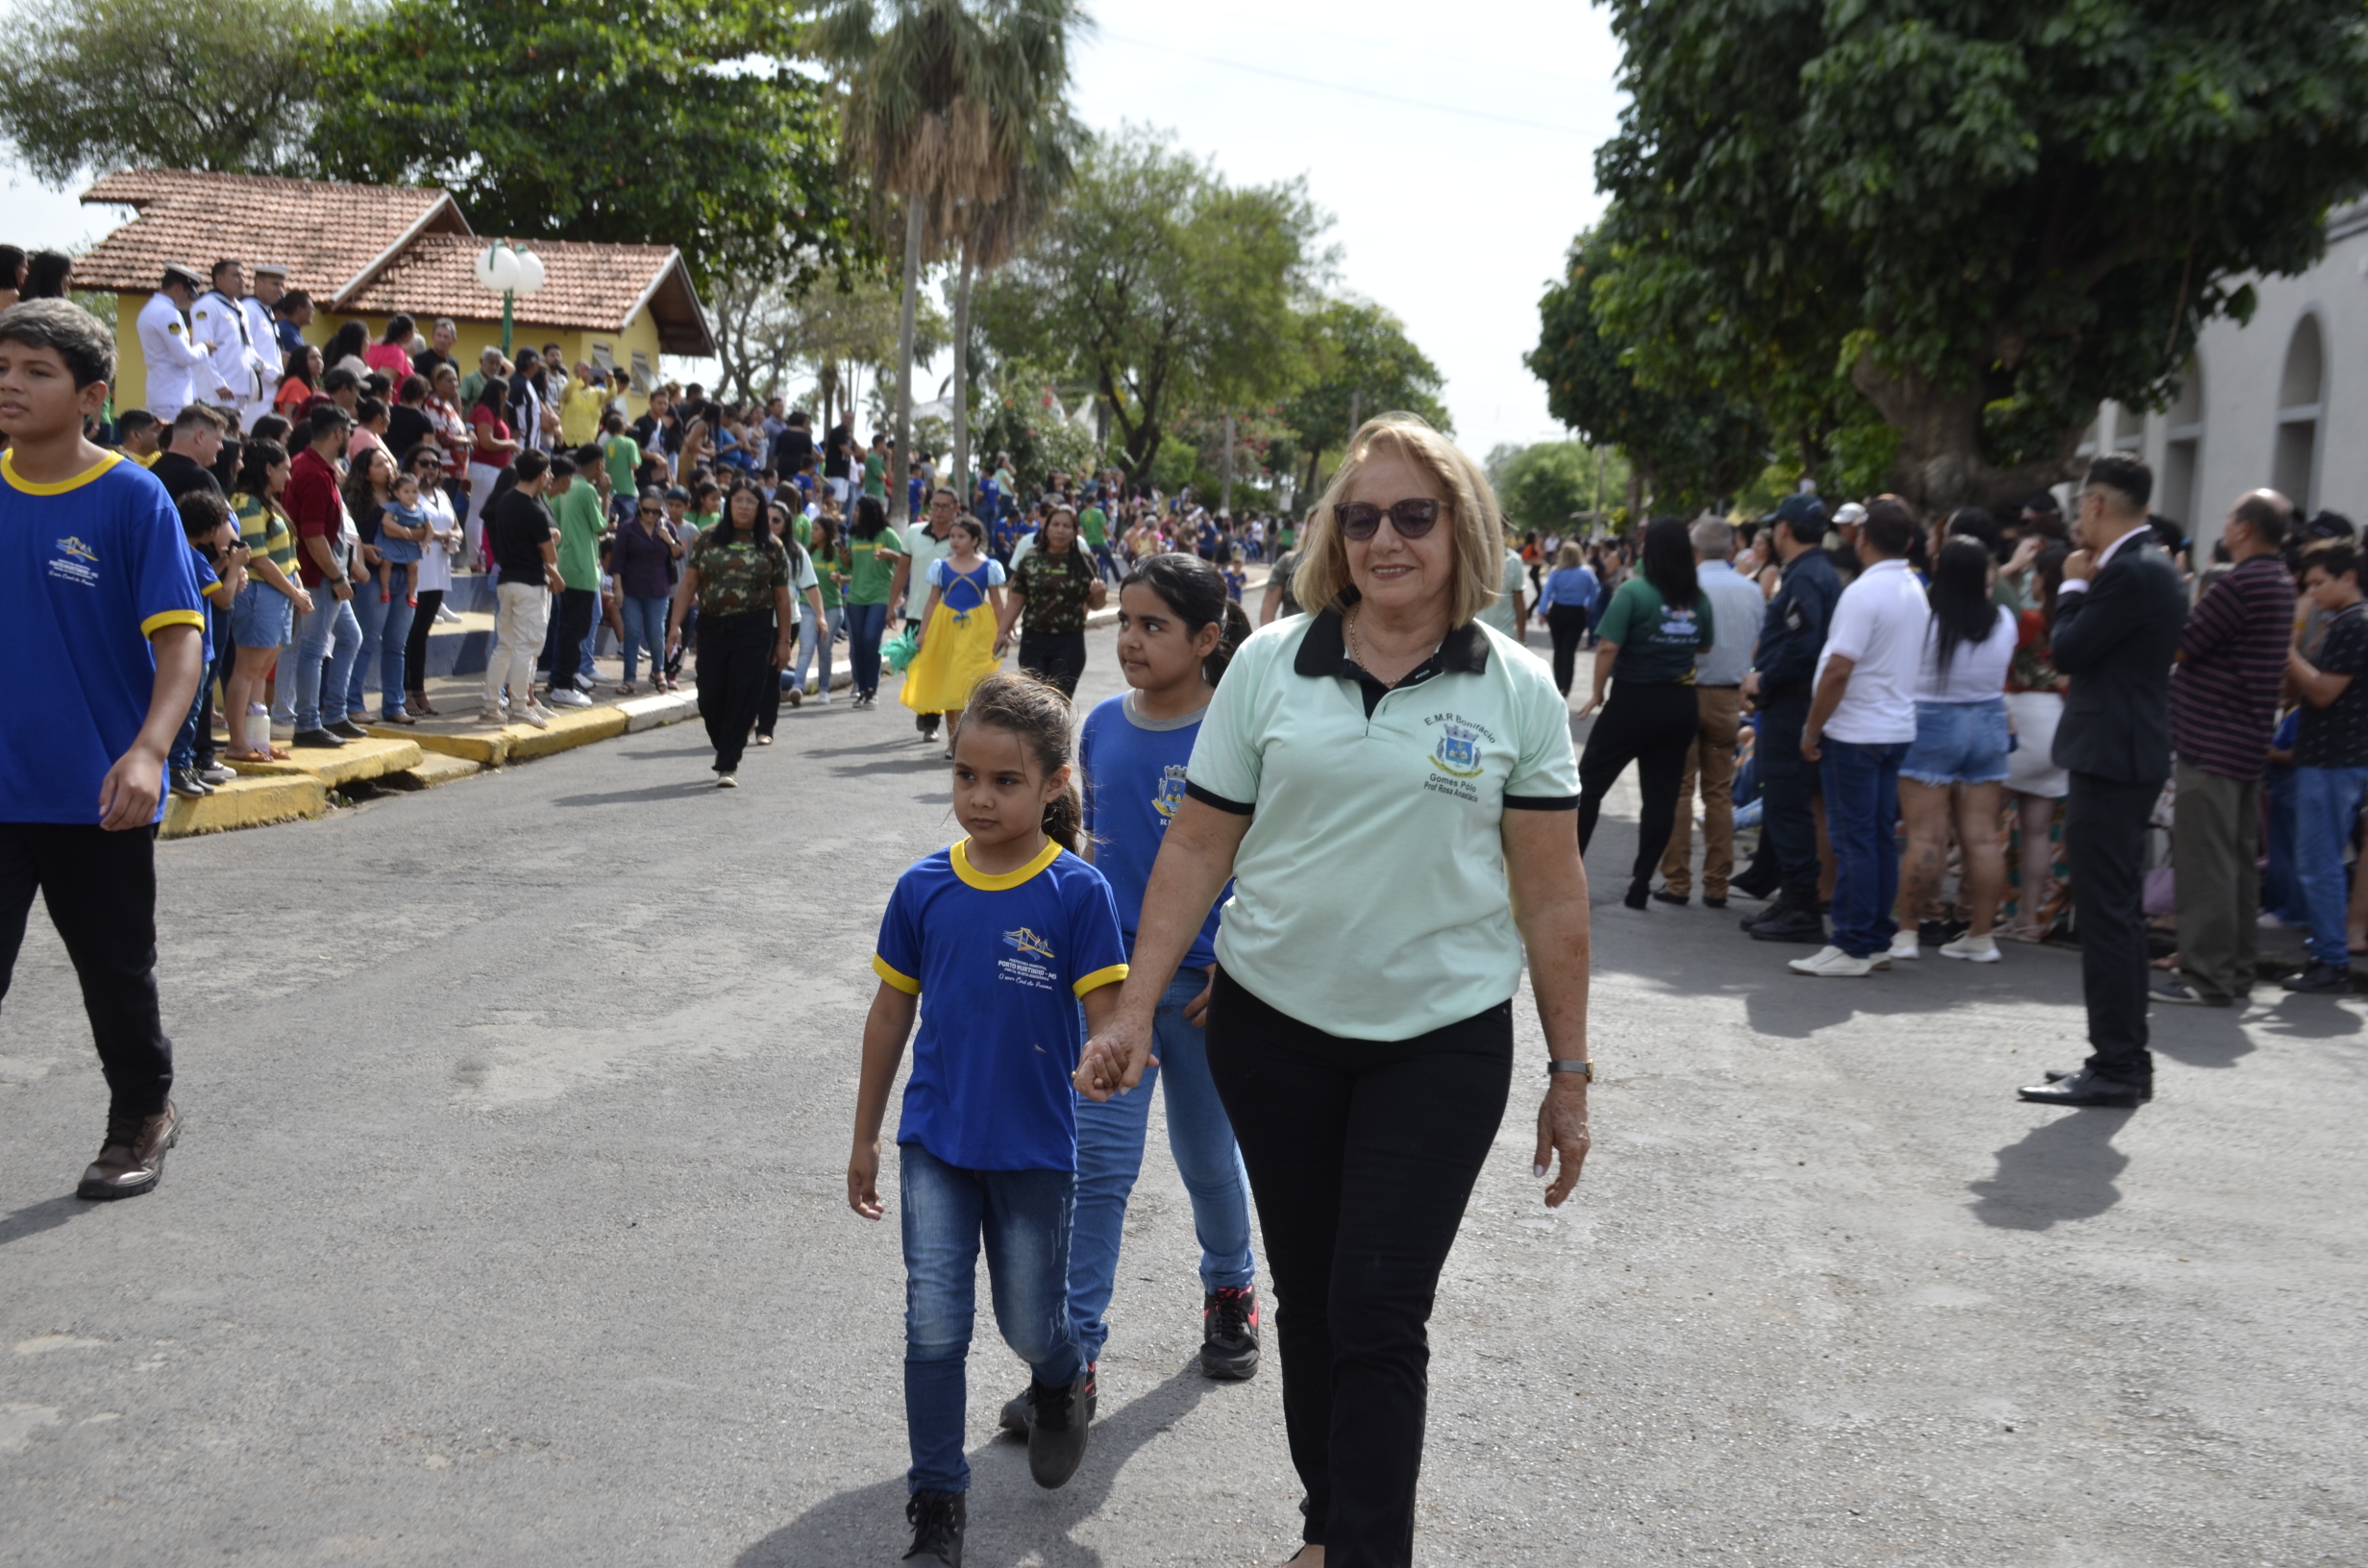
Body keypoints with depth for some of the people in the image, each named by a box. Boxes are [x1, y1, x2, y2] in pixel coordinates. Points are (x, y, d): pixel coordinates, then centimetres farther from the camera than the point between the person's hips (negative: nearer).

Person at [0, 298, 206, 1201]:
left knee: (117, 973, 14)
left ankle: (143, 1117, 36)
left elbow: (181, 635, -16)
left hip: (99, 796, -3)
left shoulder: (133, 499, -11)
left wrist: (148, 750, -29)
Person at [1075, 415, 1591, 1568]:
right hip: (1271, 1027, 2)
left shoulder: (1516, 692, -2)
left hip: (1442, 1041, -2)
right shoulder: (1270, 664, 0)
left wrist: (1568, 1073, 1)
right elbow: (1196, 849, 2)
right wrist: (1136, 1011, -2)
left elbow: (1552, 891, 0)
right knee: (1306, 1296, 13)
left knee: (1379, 1314, -4)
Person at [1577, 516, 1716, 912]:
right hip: (1681, 705, 4)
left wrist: (1598, 693, -7)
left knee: (1589, 783, 8)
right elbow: (1706, 647, 13)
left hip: (1634, 700, -4)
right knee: (1661, 794, 8)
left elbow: (1608, 647, -17)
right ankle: (1641, 883, 8)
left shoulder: (1633, 591, -13)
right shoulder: (1698, 598, 1)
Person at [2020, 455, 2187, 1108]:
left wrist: (2074, 585, -2)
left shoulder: (2129, 573, -17)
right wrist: (2085, 586, 9)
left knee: (2107, 914, -7)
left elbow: (2068, 651, -15)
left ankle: (2115, 1068, -3)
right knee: (2118, 913, 15)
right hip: (2129, 756, 11)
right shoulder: (2152, 567, 16)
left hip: (2109, 760, -11)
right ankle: (2125, 1061, 22)